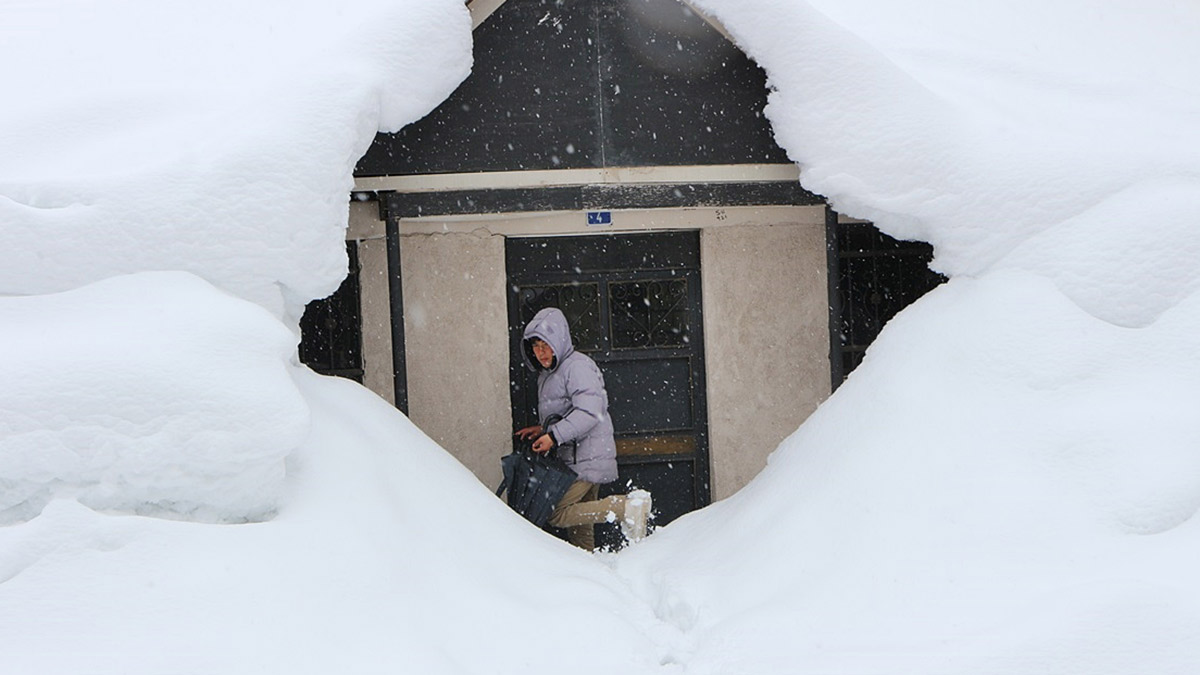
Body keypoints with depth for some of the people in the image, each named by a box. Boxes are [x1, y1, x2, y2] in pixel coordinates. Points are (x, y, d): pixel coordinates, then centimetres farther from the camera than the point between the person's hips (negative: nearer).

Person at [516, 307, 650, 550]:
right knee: (580, 529, 12)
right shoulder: (547, 374, 18)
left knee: (556, 514, -16)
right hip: (571, 459, 10)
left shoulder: (577, 366, -12)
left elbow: (590, 412, -23)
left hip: (586, 459, -10)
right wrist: (542, 429, 8)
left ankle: (628, 505, -15)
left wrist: (554, 435, -28)